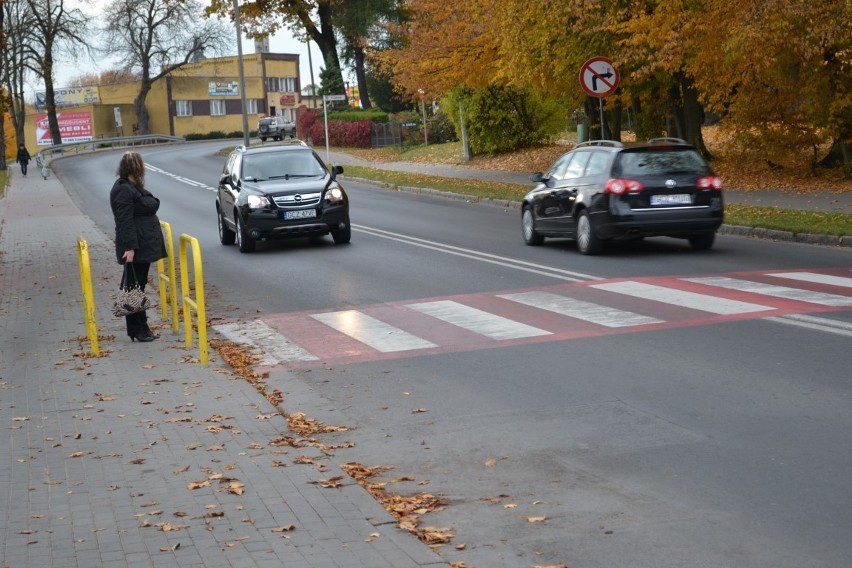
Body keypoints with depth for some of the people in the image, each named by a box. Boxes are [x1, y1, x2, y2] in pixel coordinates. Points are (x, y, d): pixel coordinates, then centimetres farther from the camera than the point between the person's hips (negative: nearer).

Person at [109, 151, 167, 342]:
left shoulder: (133, 187, 16)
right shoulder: (123, 190, -16)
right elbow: (125, 221, -21)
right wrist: (129, 247, -25)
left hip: (144, 245, 10)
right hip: (135, 247, -10)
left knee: (138, 287, 14)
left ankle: (142, 328, 19)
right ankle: (137, 330, 1)